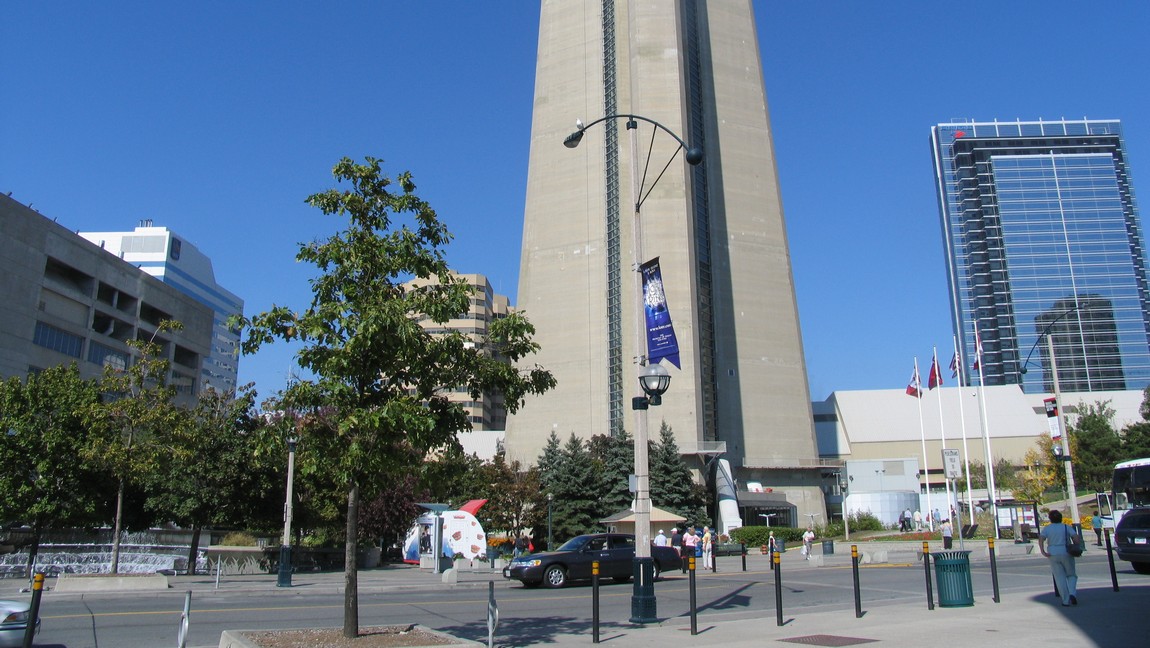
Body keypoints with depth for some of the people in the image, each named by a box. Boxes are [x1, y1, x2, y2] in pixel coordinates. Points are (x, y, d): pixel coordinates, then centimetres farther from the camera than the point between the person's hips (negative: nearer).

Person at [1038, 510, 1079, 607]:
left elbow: (1041, 539, -10)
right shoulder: (1066, 527, 3)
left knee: (1060, 578, 5)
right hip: (1066, 554, 0)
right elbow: (1076, 538, -10)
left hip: (1053, 555, 0)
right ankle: (1072, 593, -7)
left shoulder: (1046, 528, 3)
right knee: (1071, 575, 15)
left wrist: (1043, 552, -11)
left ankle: (1066, 600, 4)